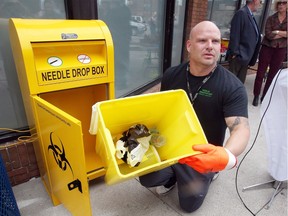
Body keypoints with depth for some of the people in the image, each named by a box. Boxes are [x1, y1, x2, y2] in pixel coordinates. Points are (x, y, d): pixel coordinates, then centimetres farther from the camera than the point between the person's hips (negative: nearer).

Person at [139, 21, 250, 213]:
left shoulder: (232, 87, -21)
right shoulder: (172, 75, -8)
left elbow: (241, 128, -31)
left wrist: (227, 156, -53)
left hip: (203, 156, -2)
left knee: (189, 205, 7)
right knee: (148, 179, -18)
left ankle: (209, 174, 36)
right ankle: (171, 176, 19)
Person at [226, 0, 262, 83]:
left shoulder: (250, 15, 16)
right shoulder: (241, 13, -10)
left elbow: (253, 37, 17)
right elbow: (234, 35, -16)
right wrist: (234, 53, -19)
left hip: (246, 56, 9)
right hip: (239, 55, -9)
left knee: (240, 82, 13)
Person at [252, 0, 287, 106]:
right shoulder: (271, 18, 2)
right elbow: (268, 35, -11)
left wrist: (277, 32, -12)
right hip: (267, 48, -1)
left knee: (273, 74, 7)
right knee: (260, 73, -3)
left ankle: (265, 96, 18)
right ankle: (256, 96, 8)